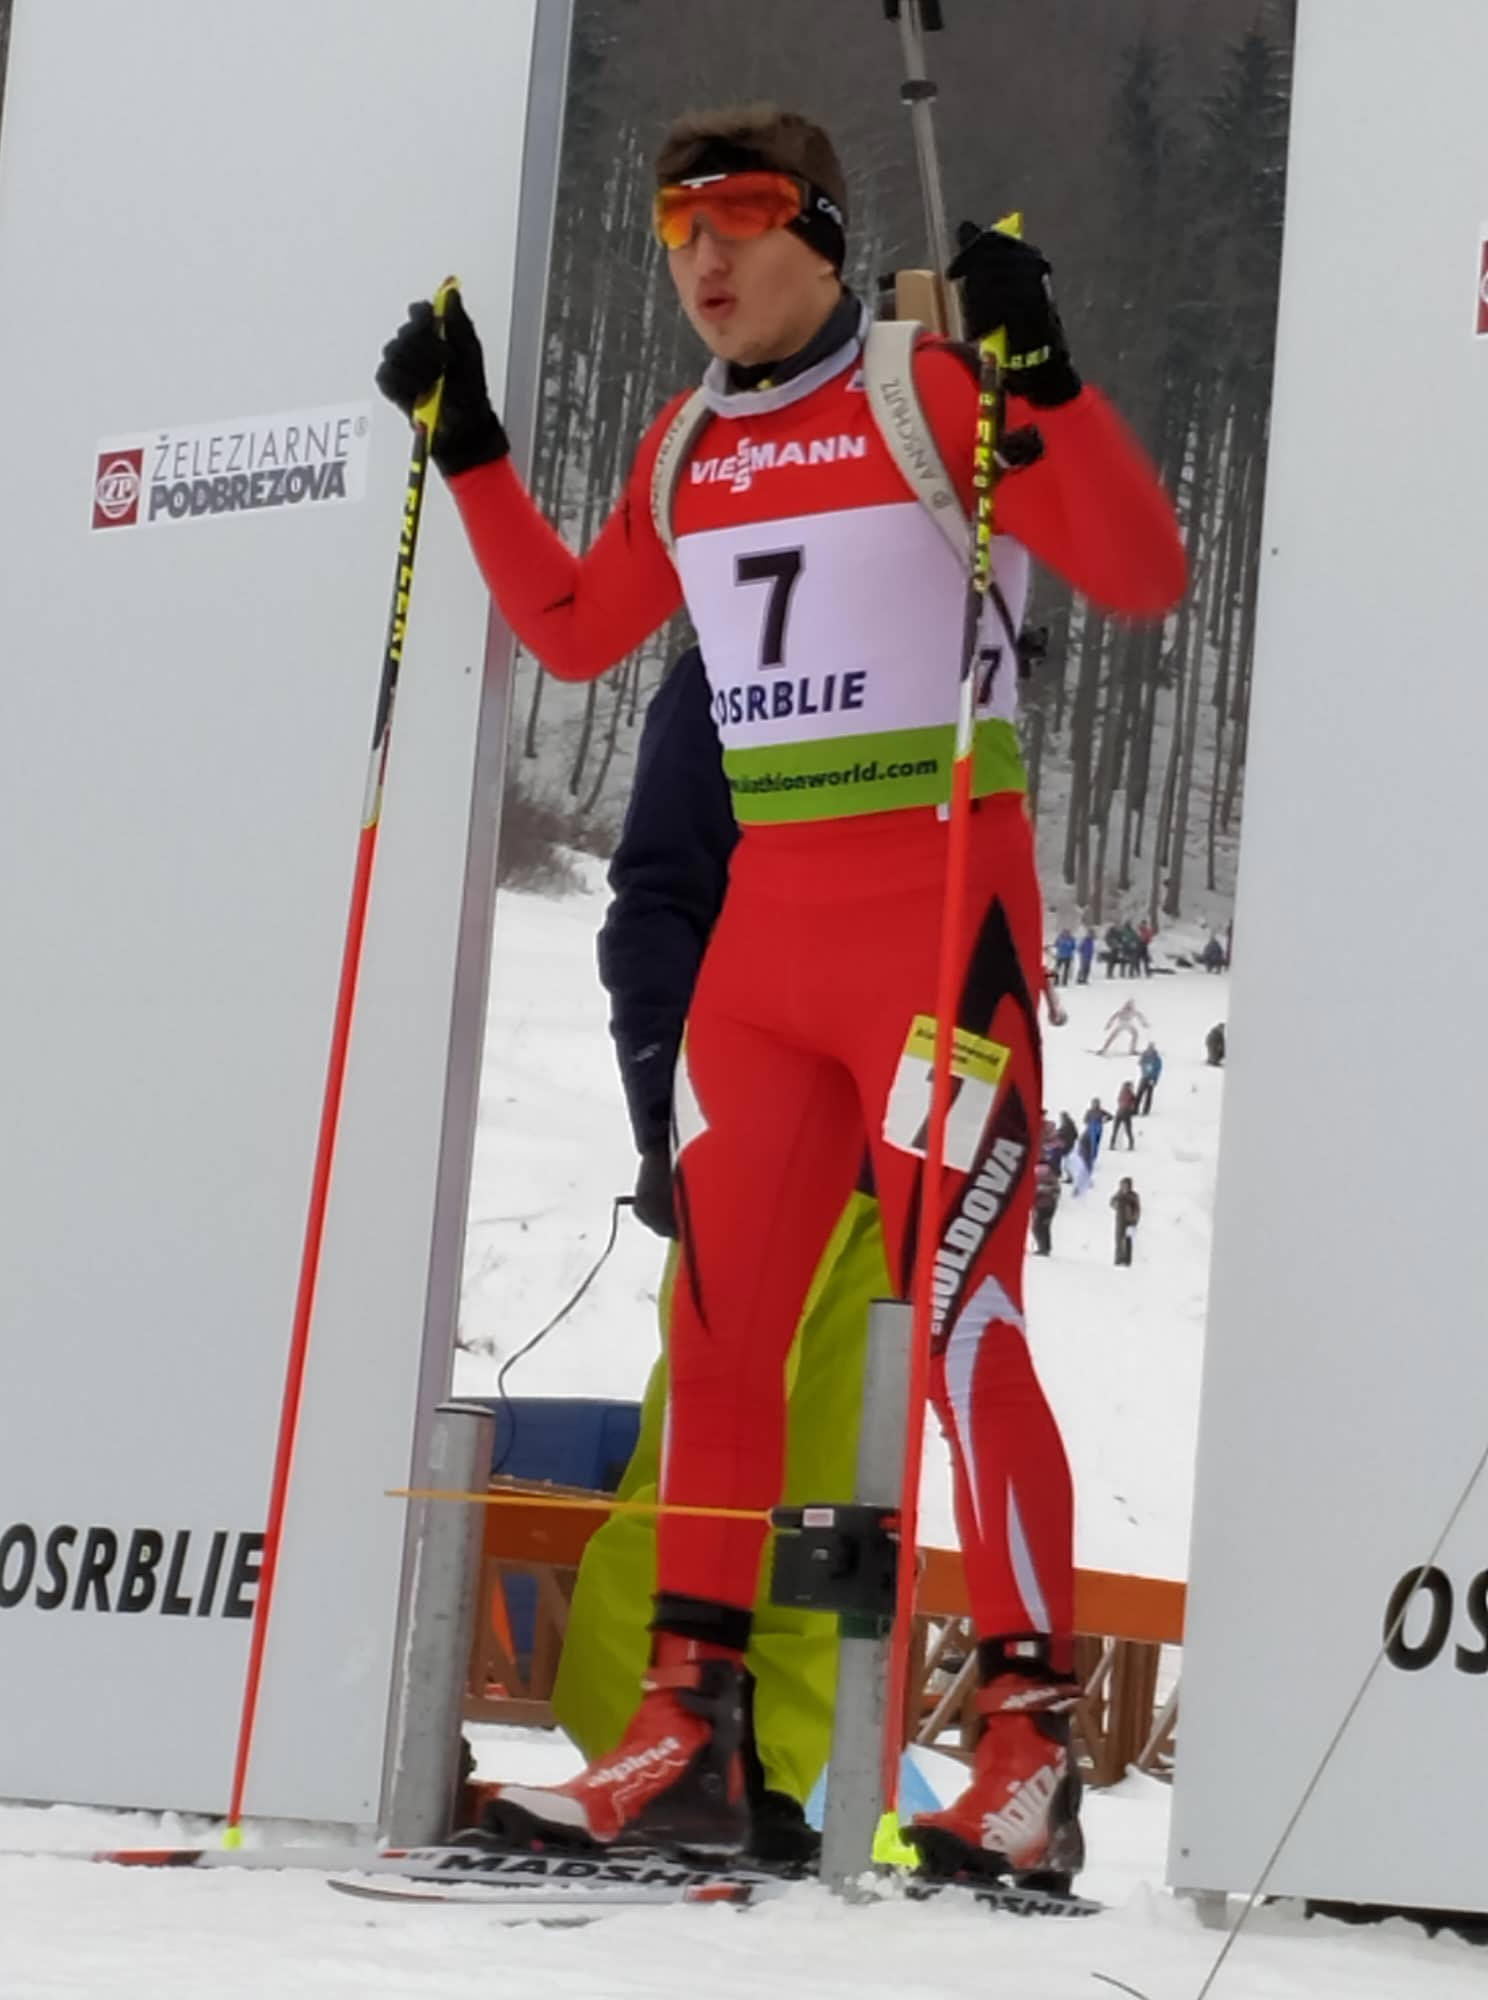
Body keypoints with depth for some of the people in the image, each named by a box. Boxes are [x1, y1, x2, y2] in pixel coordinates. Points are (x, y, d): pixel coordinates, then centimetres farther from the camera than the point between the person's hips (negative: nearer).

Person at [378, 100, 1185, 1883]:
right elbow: (574, 631, 25)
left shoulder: (937, 396, -6)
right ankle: (687, 1731, 10)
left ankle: (1033, 1744, -12)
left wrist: (1045, 378, -25)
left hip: (941, 909, -7)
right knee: (715, 1316, 5)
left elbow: (1144, 579, -14)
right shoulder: (689, 446, 14)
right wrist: (468, 452, 19)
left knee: (959, 1307, -13)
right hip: (768, 919, 7)